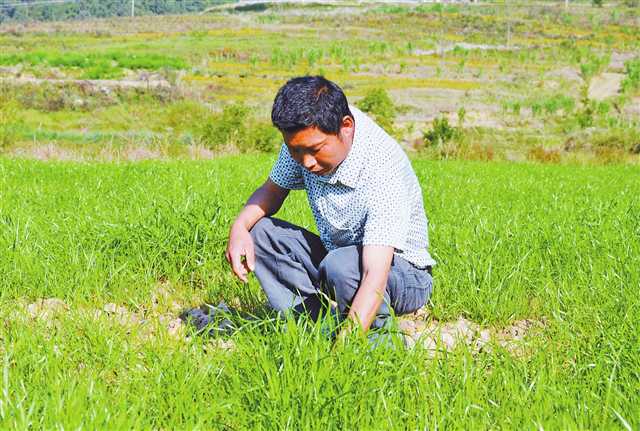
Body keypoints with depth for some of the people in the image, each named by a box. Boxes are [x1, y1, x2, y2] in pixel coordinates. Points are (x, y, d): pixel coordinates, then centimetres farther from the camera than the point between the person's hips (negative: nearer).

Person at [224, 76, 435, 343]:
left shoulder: (383, 169, -33)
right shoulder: (307, 136, -14)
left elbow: (375, 278, -41)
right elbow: (272, 191, 3)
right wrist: (239, 226, -19)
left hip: (403, 273, -6)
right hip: (335, 254, 6)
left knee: (341, 265, -38)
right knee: (257, 231, -12)